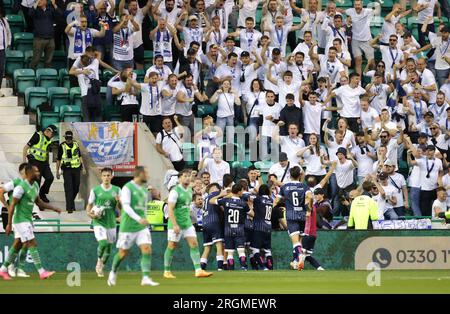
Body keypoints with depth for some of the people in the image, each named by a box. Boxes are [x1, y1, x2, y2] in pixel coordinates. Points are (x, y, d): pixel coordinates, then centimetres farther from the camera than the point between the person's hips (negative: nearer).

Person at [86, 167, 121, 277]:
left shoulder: (116, 190, 6)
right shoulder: (95, 190, 1)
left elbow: (120, 208, 8)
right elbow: (89, 205, 8)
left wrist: (118, 201, -13)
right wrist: (90, 214, -12)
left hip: (111, 222, 3)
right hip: (99, 222, -3)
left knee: (109, 247, 9)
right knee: (103, 243, -23)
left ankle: (100, 268, 30)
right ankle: (99, 261, 5)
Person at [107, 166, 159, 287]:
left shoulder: (144, 190, 12)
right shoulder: (127, 188, -11)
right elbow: (126, 206, -21)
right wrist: (139, 219, -31)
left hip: (142, 227, 6)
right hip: (128, 227, -6)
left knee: (147, 250, -11)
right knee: (123, 253, 5)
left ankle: (145, 278, -15)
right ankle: (113, 272, 31)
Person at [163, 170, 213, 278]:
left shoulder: (189, 190, 11)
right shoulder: (175, 191, -13)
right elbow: (170, 209, -19)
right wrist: (175, 225, -25)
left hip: (187, 223, 7)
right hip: (176, 223, -7)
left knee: (194, 244, -4)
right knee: (172, 246, 1)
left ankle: (198, 270, -8)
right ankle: (167, 271, 14)